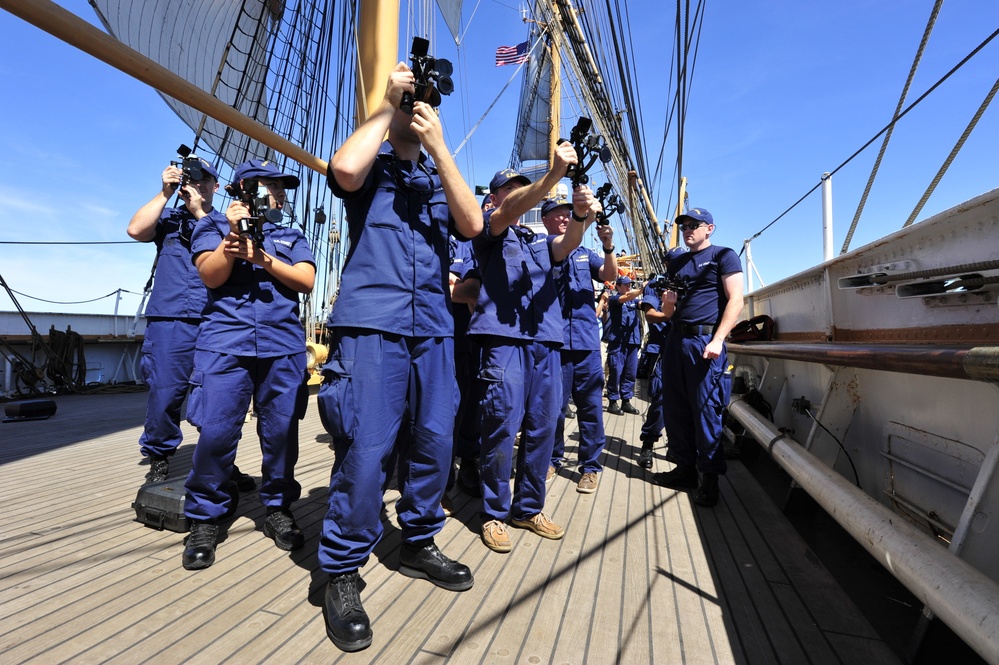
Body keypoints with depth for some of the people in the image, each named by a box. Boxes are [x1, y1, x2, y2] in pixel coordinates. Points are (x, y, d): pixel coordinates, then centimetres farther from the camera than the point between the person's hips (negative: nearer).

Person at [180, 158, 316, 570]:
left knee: (281, 433, 2)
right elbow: (211, 276, 0)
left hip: (284, 346, 2)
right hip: (225, 343, -2)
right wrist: (234, 235, -11)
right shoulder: (213, 227, 15)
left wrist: (261, 257, -6)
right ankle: (205, 519, 12)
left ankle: (278, 509, 18)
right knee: (215, 433, -7)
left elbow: (306, 280, 3)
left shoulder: (291, 237, 19)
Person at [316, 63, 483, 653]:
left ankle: (419, 543, 27)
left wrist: (439, 146, -3)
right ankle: (342, 572, 9)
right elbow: (343, 168, -14)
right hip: (372, 322, -4)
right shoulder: (373, 163, 12)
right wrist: (387, 106, -2)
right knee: (367, 447, -9)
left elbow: (473, 224, 1)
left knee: (436, 438, 6)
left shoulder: (441, 176, 21)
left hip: (434, 327, 5)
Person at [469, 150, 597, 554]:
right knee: (502, 426, -7)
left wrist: (581, 215, -21)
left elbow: (567, 242, 2)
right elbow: (510, 210, -12)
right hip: (504, 338, -5)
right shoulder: (489, 230, 11)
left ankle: (529, 508, 20)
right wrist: (555, 173, -24)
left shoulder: (540, 242, 25)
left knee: (542, 428, 6)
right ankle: (494, 514, 9)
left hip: (546, 341, 6)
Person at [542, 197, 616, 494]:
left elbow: (609, 274, 3)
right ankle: (552, 458, 25)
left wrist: (608, 245, -13)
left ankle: (590, 465, 17)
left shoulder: (584, 253, 18)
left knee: (591, 405, 5)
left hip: (587, 340, 3)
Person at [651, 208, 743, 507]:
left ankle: (709, 478, 6)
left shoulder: (723, 255, 3)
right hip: (675, 339, 7)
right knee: (675, 408, 8)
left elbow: (735, 300, -8)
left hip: (705, 340, -6)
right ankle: (685, 468, 20)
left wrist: (718, 340, -18)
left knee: (705, 409, -5)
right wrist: (668, 302, -3)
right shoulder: (676, 263, 20)